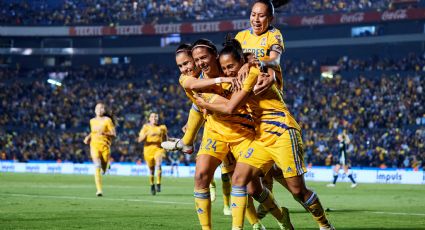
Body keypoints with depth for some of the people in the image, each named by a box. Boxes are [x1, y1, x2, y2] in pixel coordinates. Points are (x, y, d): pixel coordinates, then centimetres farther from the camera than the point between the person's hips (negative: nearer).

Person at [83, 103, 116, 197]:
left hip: (105, 146, -2)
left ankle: (107, 163, 47)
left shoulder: (107, 120, -3)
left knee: (104, 170, 6)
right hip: (94, 145, 2)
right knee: (97, 167, -19)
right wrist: (88, 137, 9)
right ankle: (99, 190, -21)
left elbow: (114, 134, -6)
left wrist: (104, 133, -22)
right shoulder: (92, 121, 11)